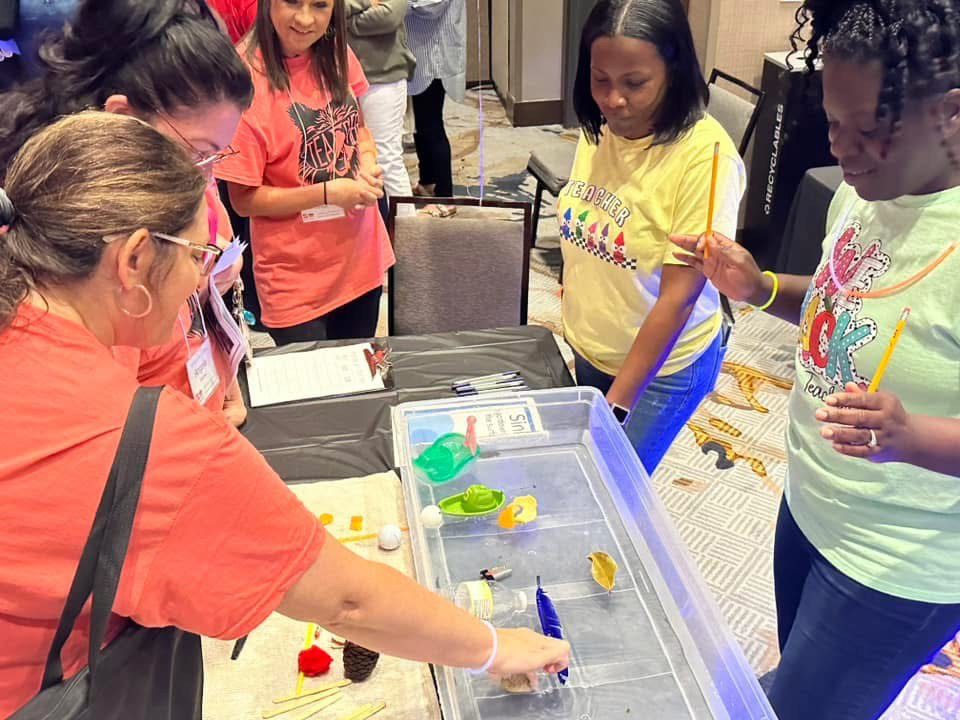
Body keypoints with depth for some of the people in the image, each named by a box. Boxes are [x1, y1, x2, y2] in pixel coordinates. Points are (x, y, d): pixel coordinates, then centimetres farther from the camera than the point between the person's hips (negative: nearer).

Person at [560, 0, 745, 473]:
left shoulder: (705, 155, -25)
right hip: (588, 348, 6)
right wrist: (576, 322, 12)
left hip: (661, 365, -5)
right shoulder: (599, 129, -6)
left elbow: (677, 297, -24)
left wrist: (616, 405, -24)